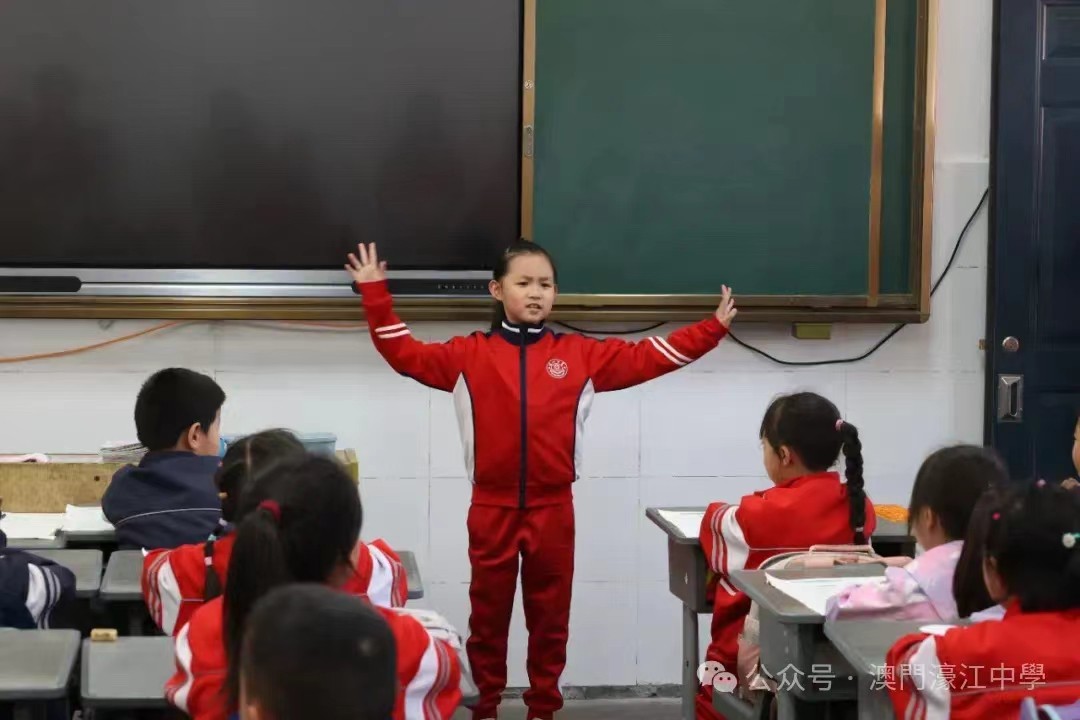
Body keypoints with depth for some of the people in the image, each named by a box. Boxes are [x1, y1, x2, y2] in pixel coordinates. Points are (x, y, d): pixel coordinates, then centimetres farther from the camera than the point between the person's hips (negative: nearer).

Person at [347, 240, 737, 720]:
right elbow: (406, 355, 1)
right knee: (488, 614, 9)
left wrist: (713, 328, 0)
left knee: (550, 617, 9)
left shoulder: (581, 355, 5)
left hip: (553, 509, 1)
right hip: (491, 509, -1)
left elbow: (647, 358, 5)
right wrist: (375, 294, -6)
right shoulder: (469, 355, 3)